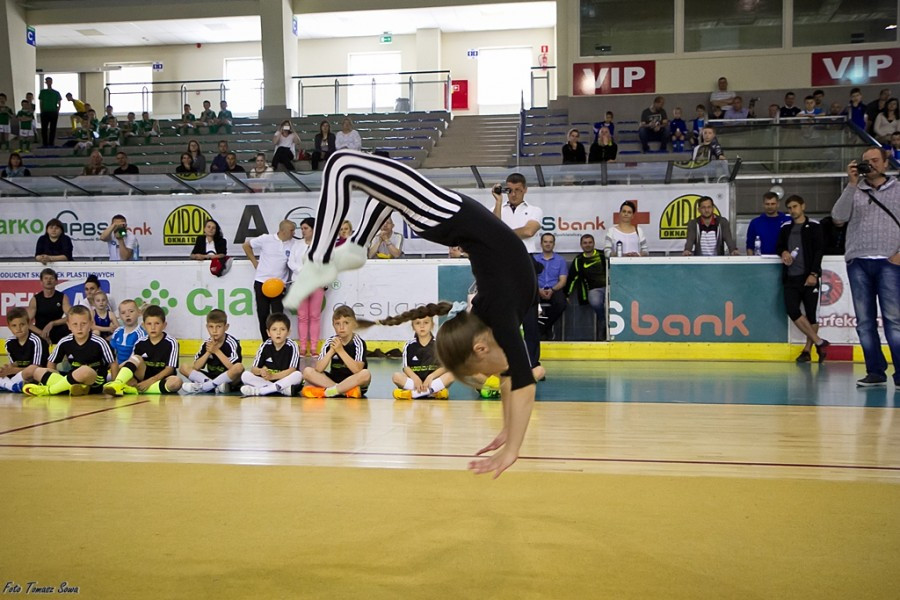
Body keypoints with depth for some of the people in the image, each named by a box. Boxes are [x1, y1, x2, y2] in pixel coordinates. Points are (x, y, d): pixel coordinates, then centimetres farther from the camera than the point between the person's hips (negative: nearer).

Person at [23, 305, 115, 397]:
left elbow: (113, 363, -3)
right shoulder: (64, 342, 2)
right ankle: (71, 386, -30)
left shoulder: (99, 343, -10)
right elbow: (51, 363, 14)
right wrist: (52, 376, -1)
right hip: (74, 380, 5)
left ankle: (47, 390, -19)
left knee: (84, 370, -38)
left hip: (95, 382, -5)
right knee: (38, 372, -7)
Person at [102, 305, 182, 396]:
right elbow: (132, 362, 7)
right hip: (143, 376, 3)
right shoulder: (140, 343, 4)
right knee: (137, 358, -20)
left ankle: (136, 389, -34)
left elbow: (170, 369, -11)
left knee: (177, 381, -34)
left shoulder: (171, 343, -7)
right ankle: (117, 384, -40)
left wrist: (150, 381, -19)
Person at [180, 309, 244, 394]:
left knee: (239, 367, -36)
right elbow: (195, 367, -3)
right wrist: (208, 352, -15)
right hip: (211, 377, 5)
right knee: (184, 368, -6)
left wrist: (217, 351, -18)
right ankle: (215, 386, -25)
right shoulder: (206, 344, 4)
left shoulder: (232, 342, -9)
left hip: (229, 380, -5)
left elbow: (233, 367, -22)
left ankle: (202, 387, -27)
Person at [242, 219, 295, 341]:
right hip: (261, 283, 0)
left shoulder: (293, 244, -3)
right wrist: (255, 262, 4)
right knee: (263, 315, 7)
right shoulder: (266, 239, -5)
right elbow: (246, 245, 7)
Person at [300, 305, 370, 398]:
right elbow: (318, 369, -11)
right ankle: (345, 391, -23)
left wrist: (340, 350, -27)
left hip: (353, 382, -4)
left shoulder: (359, 343, -10)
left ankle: (327, 392, -28)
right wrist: (331, 351, -22)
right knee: (307, 371, -15)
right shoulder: (330, 342, -1)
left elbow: (357, 370, -25)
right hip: (333, 379, 4)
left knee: (365, 374, -34)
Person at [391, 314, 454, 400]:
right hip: (414, 381, 1)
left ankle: (412, 394, -35)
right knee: (396, 376, -25)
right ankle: (434, 392, -32)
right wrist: (415, 378, -23)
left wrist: (431, 377, -23)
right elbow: (406, 367, -3)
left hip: (433, 381, -1)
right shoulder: (409, 346, 4)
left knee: (450, 375, -28)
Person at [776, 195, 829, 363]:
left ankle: (807, 350, 6)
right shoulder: (785, 227, 14)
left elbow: (819, 250, -4)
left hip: (808, 276, -3)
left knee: (811, 314, -2)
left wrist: (814, 274, -12)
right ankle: (819, 342, -4)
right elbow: (778, 247, 18)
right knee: (792, 310, -11)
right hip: (791, 277, 3)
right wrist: (783, 252, -6)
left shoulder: (813, 226, 2)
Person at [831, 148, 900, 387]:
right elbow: (838, 217, -1)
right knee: (865, 321, 2)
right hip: (858, 262, 2)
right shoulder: (854, 192, 14)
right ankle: (875, 372, 7)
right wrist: (851, 184, -5)